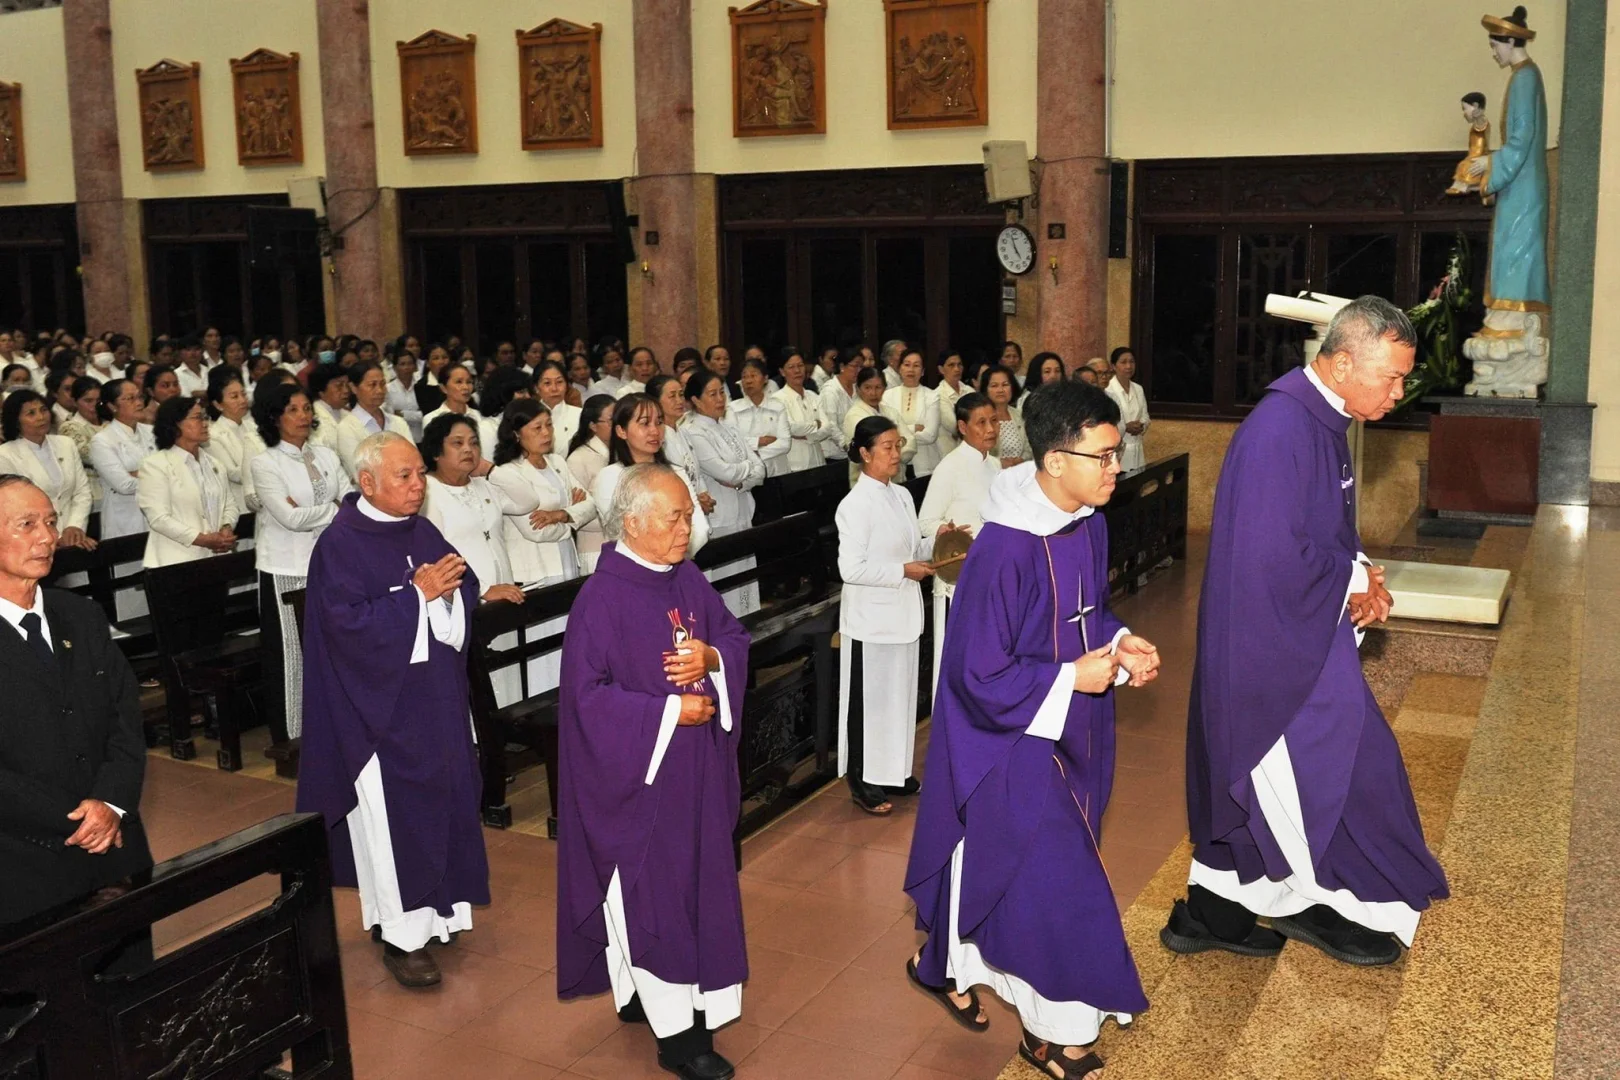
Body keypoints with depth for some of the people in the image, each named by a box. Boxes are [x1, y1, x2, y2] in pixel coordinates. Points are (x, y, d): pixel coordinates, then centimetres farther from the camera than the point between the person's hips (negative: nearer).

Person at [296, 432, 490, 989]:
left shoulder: (421, 532, 6)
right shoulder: (339, 545, -13)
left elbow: (466, 592, 8)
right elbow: (351, 623, -21)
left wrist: (449, 586, -14)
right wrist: (420, 594, -21)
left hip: (434, 697, 7)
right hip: (379, 705, -6)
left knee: (438, 802, 12)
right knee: (393, 815, 1)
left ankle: (429, 908, 28)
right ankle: (401, 935, 12)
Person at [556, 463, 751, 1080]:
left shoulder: (689, 580, 4)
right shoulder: (603, 596, -17)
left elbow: (736, 638, 10)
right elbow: (587, 692, -18)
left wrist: (711, 657, -13)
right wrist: (669, 711, -18)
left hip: (696, 770, 7)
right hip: (637, 773, -7)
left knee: (696, 880, 14)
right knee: (650, 890, 2)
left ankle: (646, 993, 32)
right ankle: (675, 1030, 12)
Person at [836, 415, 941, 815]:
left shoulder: (902, 496, 7)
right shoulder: (855, 505, -18)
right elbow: (851, 568, -22)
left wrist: (935, 543, -2)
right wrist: (903, 571, -20)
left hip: (902, 613, 8)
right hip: (872, 619, -8)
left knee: (901, 693, 17)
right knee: (870, 700, 3)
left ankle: (894, 771, 32)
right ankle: (864, 783, 15)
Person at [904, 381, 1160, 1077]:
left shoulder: (1090, 526, -4)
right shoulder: (1003, 551, -29)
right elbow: (980, 673, -23)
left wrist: (1122, 644, -5)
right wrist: (1072, 677, -22)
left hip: (1073, 733, 8)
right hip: (1016, 740, -8)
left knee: (1001, 863, 20)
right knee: (1052, 875, 1)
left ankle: (946, 964, 42)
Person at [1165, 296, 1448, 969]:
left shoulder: (1322, 421, 9)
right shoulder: (1280, 430, -24)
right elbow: (1275, 558, -29)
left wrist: (1361, 576, 0)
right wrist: (1357, 580, -13)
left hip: (1299, 637, 10)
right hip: (1274, 645, -10)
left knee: (1248, 778, 15)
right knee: (1338, 762, 3)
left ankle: (1211, 913, 27)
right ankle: (1319, 905, 23)